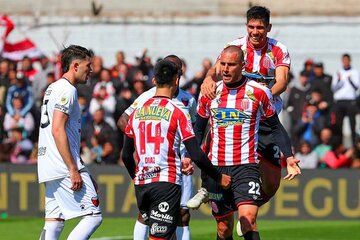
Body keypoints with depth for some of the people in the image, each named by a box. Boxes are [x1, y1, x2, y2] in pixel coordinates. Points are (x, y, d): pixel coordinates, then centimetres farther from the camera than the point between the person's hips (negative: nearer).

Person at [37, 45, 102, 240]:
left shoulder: (52, 89, 23)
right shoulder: (67, 90, -9)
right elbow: (58, 130, -19)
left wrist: (83, 171, 26)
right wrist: (73, 170, -21)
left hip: (49, 169, 10)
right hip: (63, 167, -10)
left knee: (54, 223, 7)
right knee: (93, 216, -9)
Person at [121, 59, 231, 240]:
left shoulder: (137, 112, 10)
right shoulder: (177, 113, -6)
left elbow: (126, 156, 15)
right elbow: (197, 156, -9)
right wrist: (219, 178, 5)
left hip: (141, 183, 6)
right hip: (167, 183, -6)